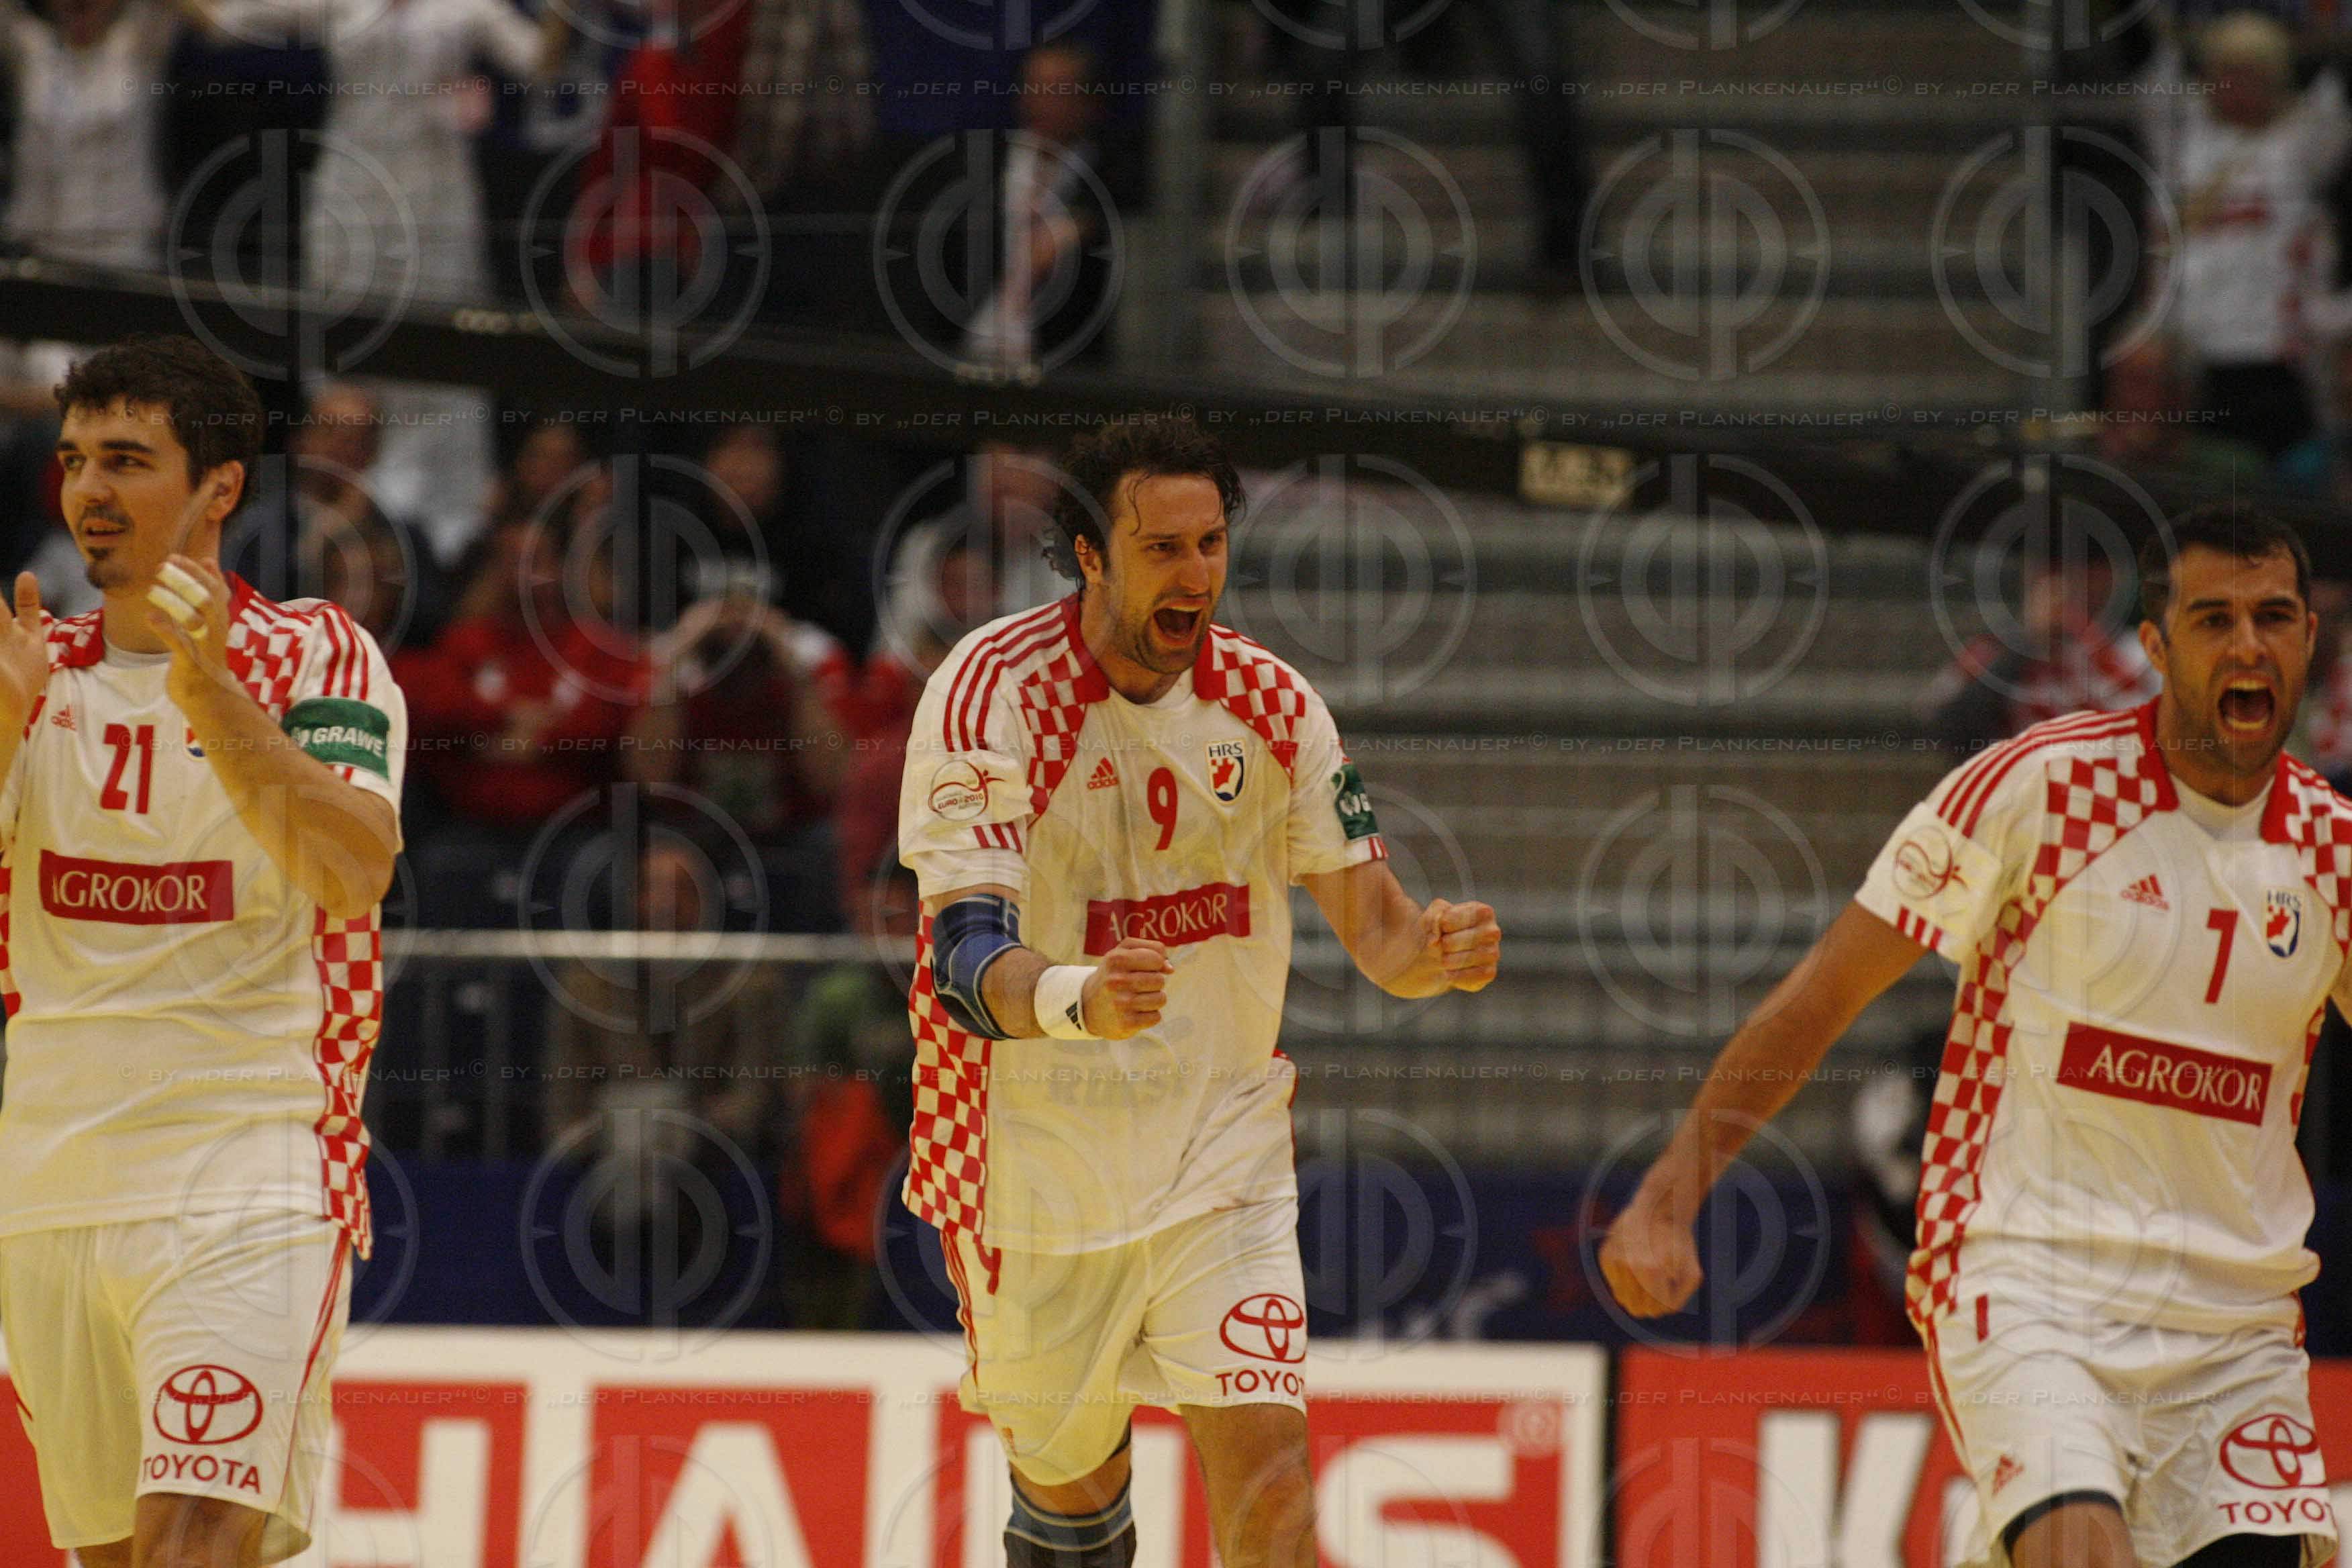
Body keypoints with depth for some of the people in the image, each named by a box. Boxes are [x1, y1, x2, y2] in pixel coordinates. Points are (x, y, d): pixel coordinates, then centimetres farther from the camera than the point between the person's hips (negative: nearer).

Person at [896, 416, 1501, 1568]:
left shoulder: (1268, 703, -3)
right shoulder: (988, 693, -16)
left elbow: (1374, 928, 1)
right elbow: (968, 962, -26)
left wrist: (1432, 952, -24)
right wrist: (1074, 999, -49)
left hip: (1223, 1159, 2)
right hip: (1039, 1161, -2)